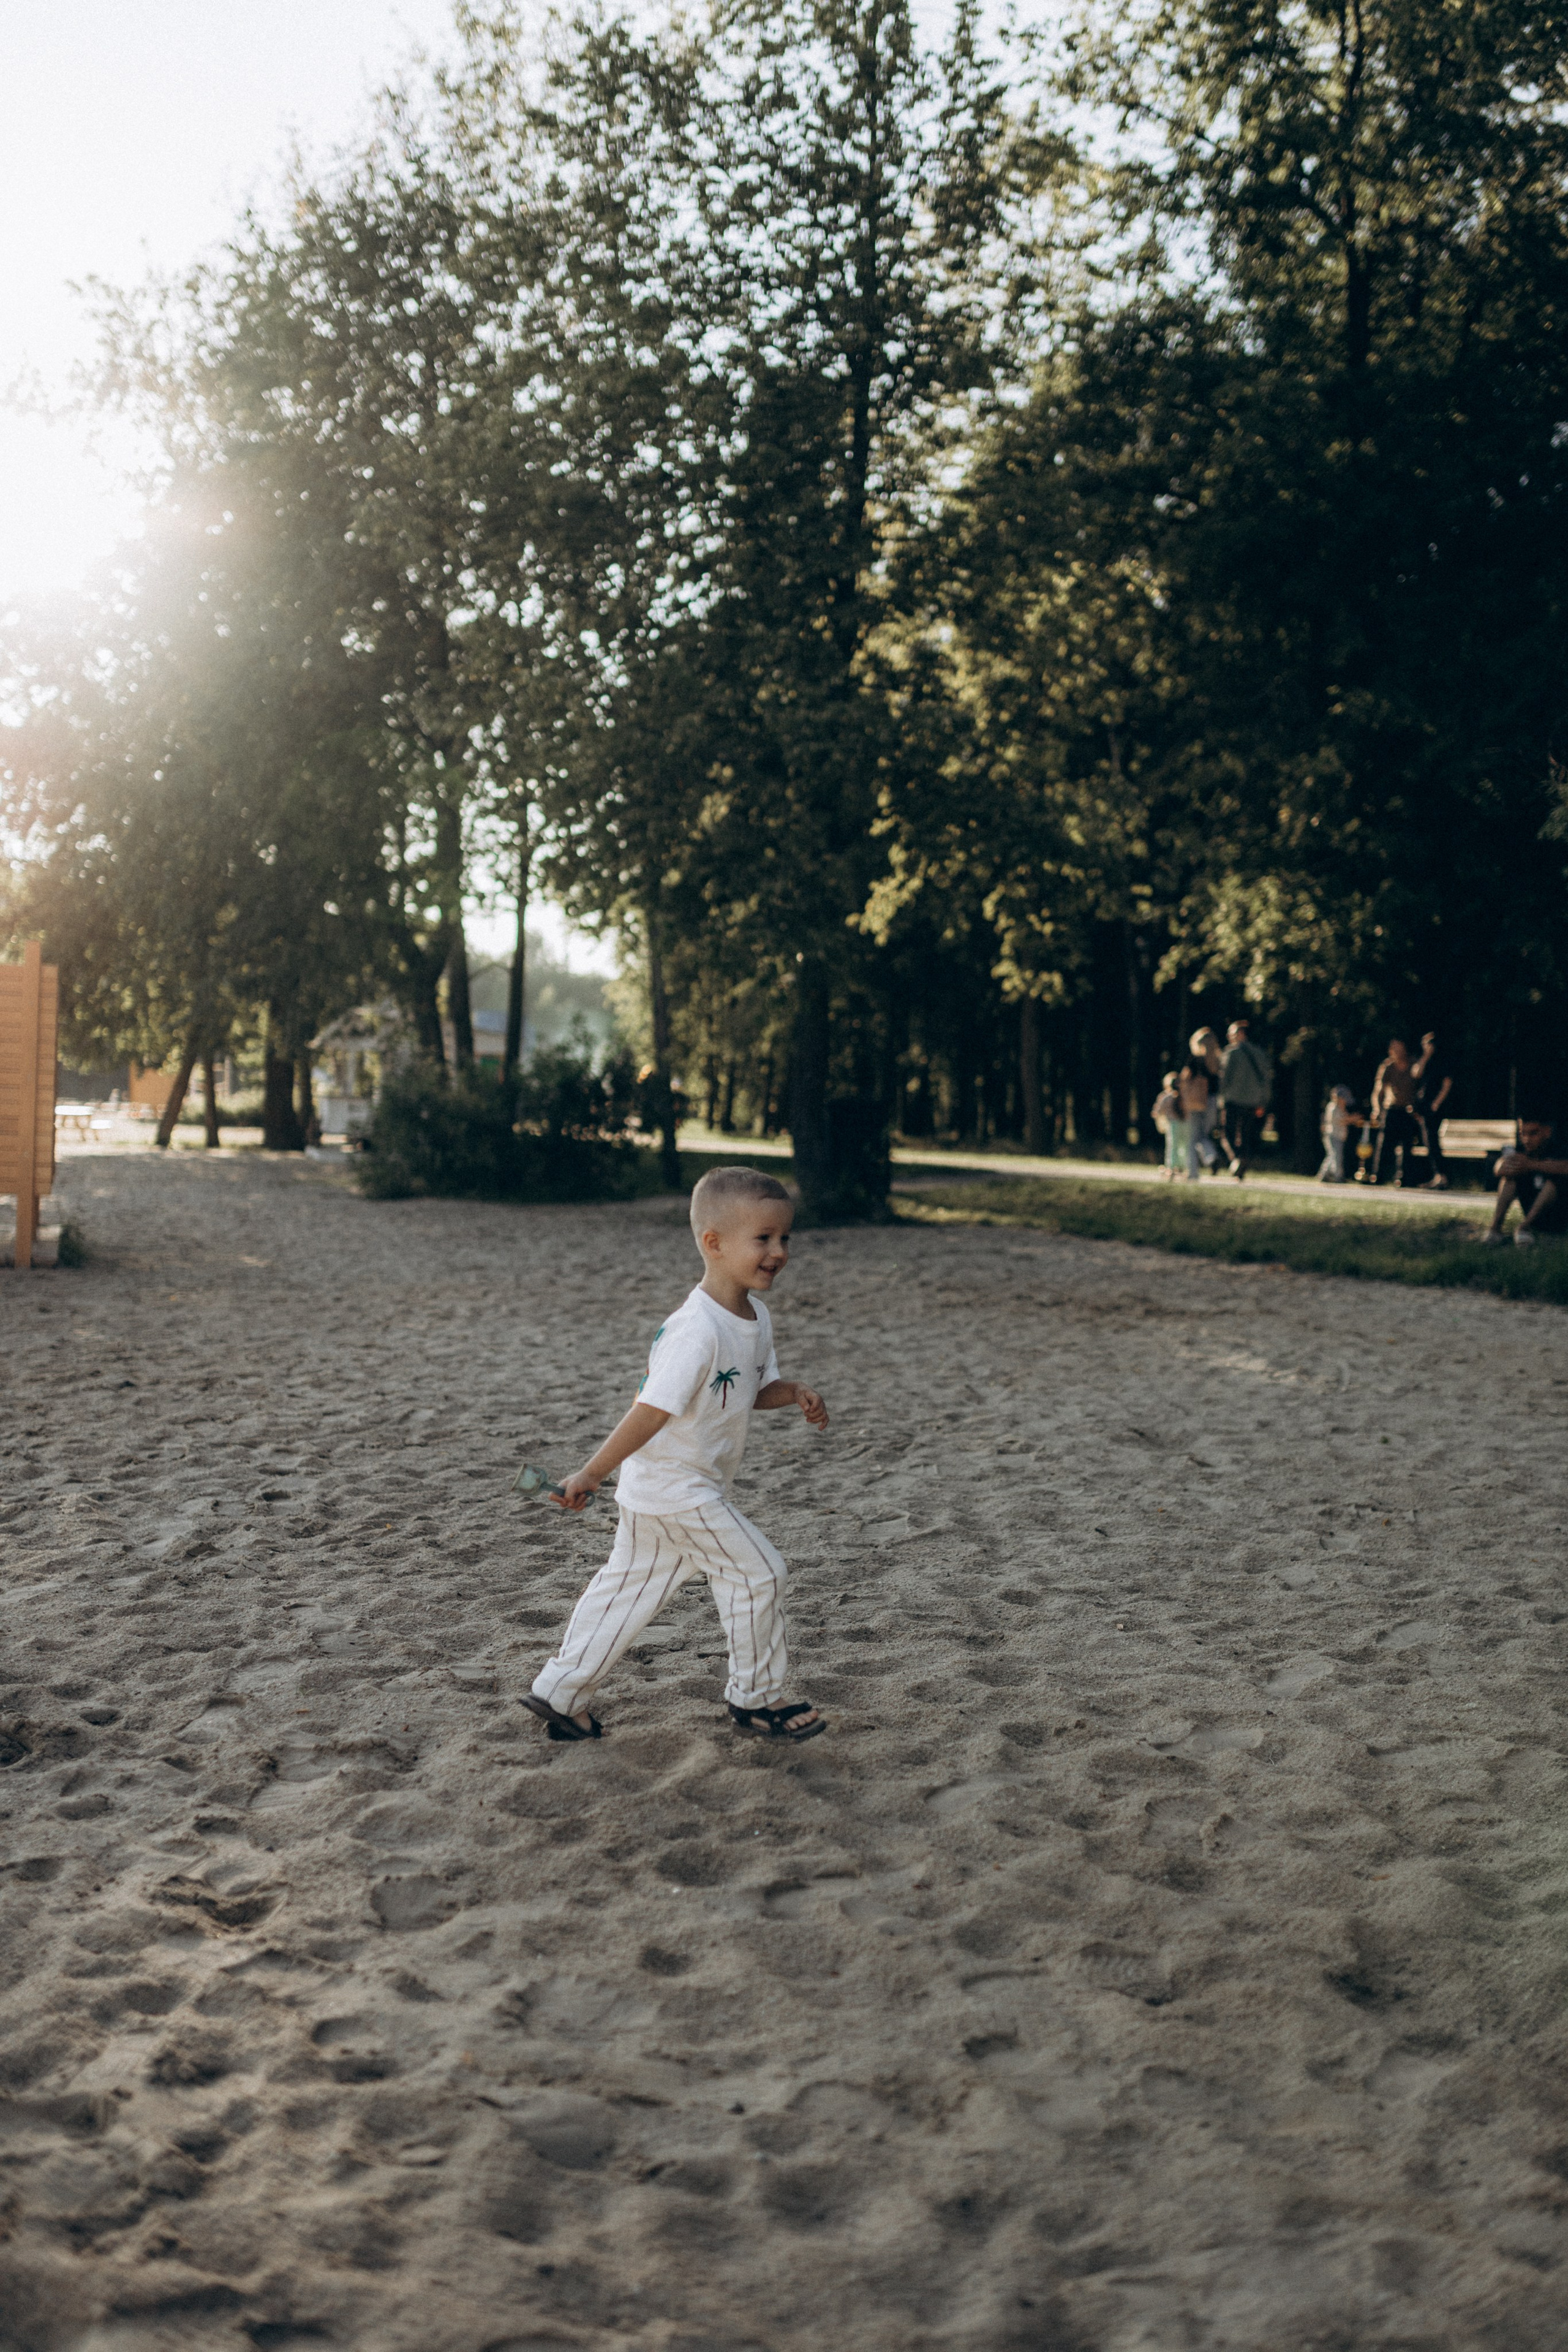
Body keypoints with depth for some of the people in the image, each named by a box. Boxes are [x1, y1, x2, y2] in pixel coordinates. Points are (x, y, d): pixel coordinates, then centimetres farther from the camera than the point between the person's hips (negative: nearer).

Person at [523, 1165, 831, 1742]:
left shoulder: (755, 1317, 4)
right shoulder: (696, 1331, -26)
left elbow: (754, 1391, 16)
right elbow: (652, 1411, -28)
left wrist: (793, 1392, -4)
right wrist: (592, 1474, -26)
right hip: (678, 1487, -9)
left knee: (627, 1587, 15)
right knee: (756, 1573, -2)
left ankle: (560, 1693, 24)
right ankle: (756, 1698, 14)